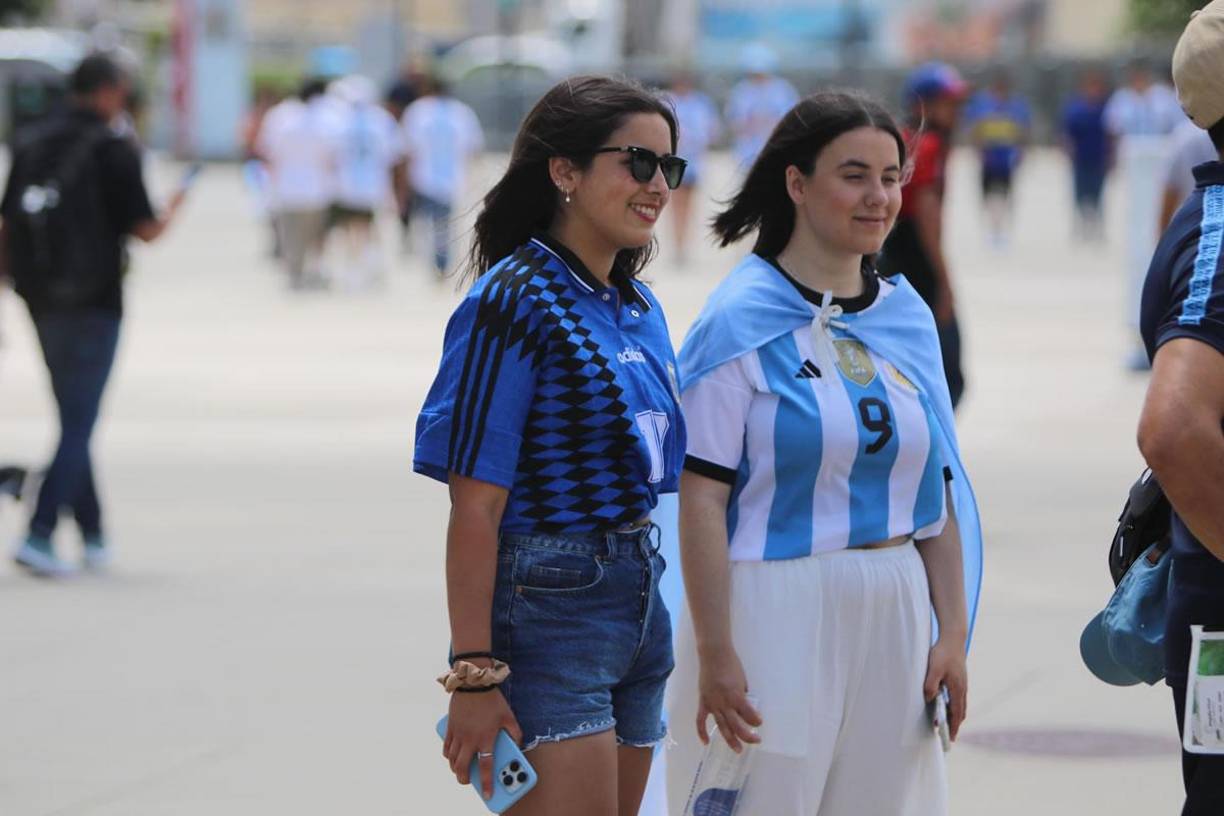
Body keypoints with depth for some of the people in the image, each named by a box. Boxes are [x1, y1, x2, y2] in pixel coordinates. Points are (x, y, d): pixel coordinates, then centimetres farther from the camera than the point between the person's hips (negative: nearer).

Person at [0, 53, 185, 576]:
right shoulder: (114, 150, -11)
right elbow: (144, 229, -10)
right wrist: (172, 213, 11)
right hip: (94, 303, -6)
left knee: (72, 419, 17)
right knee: (78, 424, -3)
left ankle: (93, 536, 22)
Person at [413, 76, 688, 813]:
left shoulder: (638, 307, 12)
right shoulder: (514, 303, -12)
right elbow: (475, 507, -15)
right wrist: (474, 672, -19)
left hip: (638, 600, 8)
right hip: (547, 606, -8)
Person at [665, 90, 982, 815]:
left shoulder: (908, 316, 9)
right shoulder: (742, 321, -8)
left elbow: (939, 491, 12)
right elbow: (701, 498, -12)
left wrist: (954, 635, 7)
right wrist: (715, 655, -16)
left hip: (893, 617, 5)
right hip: (773, 610, -5)